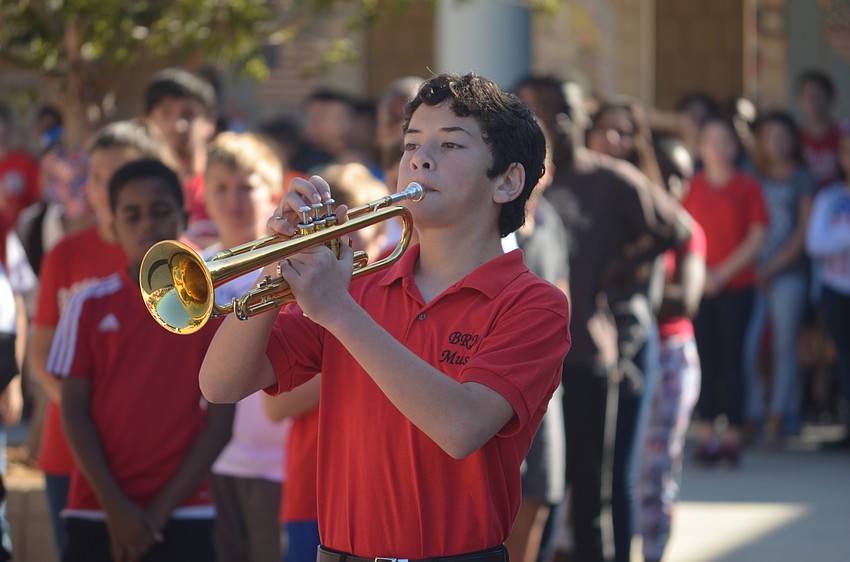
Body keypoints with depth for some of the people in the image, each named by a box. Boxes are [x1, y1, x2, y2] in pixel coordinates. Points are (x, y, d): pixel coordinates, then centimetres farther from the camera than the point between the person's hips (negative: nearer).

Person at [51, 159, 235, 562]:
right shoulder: (89, 306, 5)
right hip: (95, 517, 1)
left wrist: (160, 509, -7)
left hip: (182, 519, -1)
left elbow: (220, 420, 0)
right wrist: (115, 505, -8)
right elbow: (74, 411, 2)